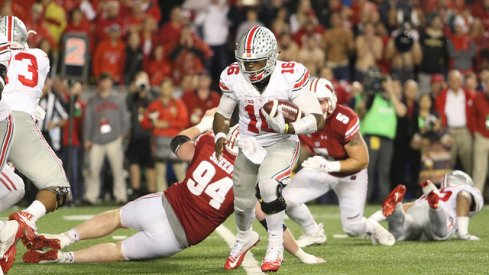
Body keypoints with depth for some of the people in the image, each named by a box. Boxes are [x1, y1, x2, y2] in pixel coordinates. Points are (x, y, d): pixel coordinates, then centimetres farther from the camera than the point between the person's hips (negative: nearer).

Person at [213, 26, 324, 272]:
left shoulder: (290, 76, -24)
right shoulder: (234, 78, -14)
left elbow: (317, 119, -23)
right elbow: (222, 114, 3)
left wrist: (289, 127, -39)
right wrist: (220, 136, -18)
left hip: (282, 143, -4)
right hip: (249, 144, 4)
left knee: (268, 183, -30)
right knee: (243, 200, 7)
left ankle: (276, 244, -8)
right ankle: (245, 237, 44)